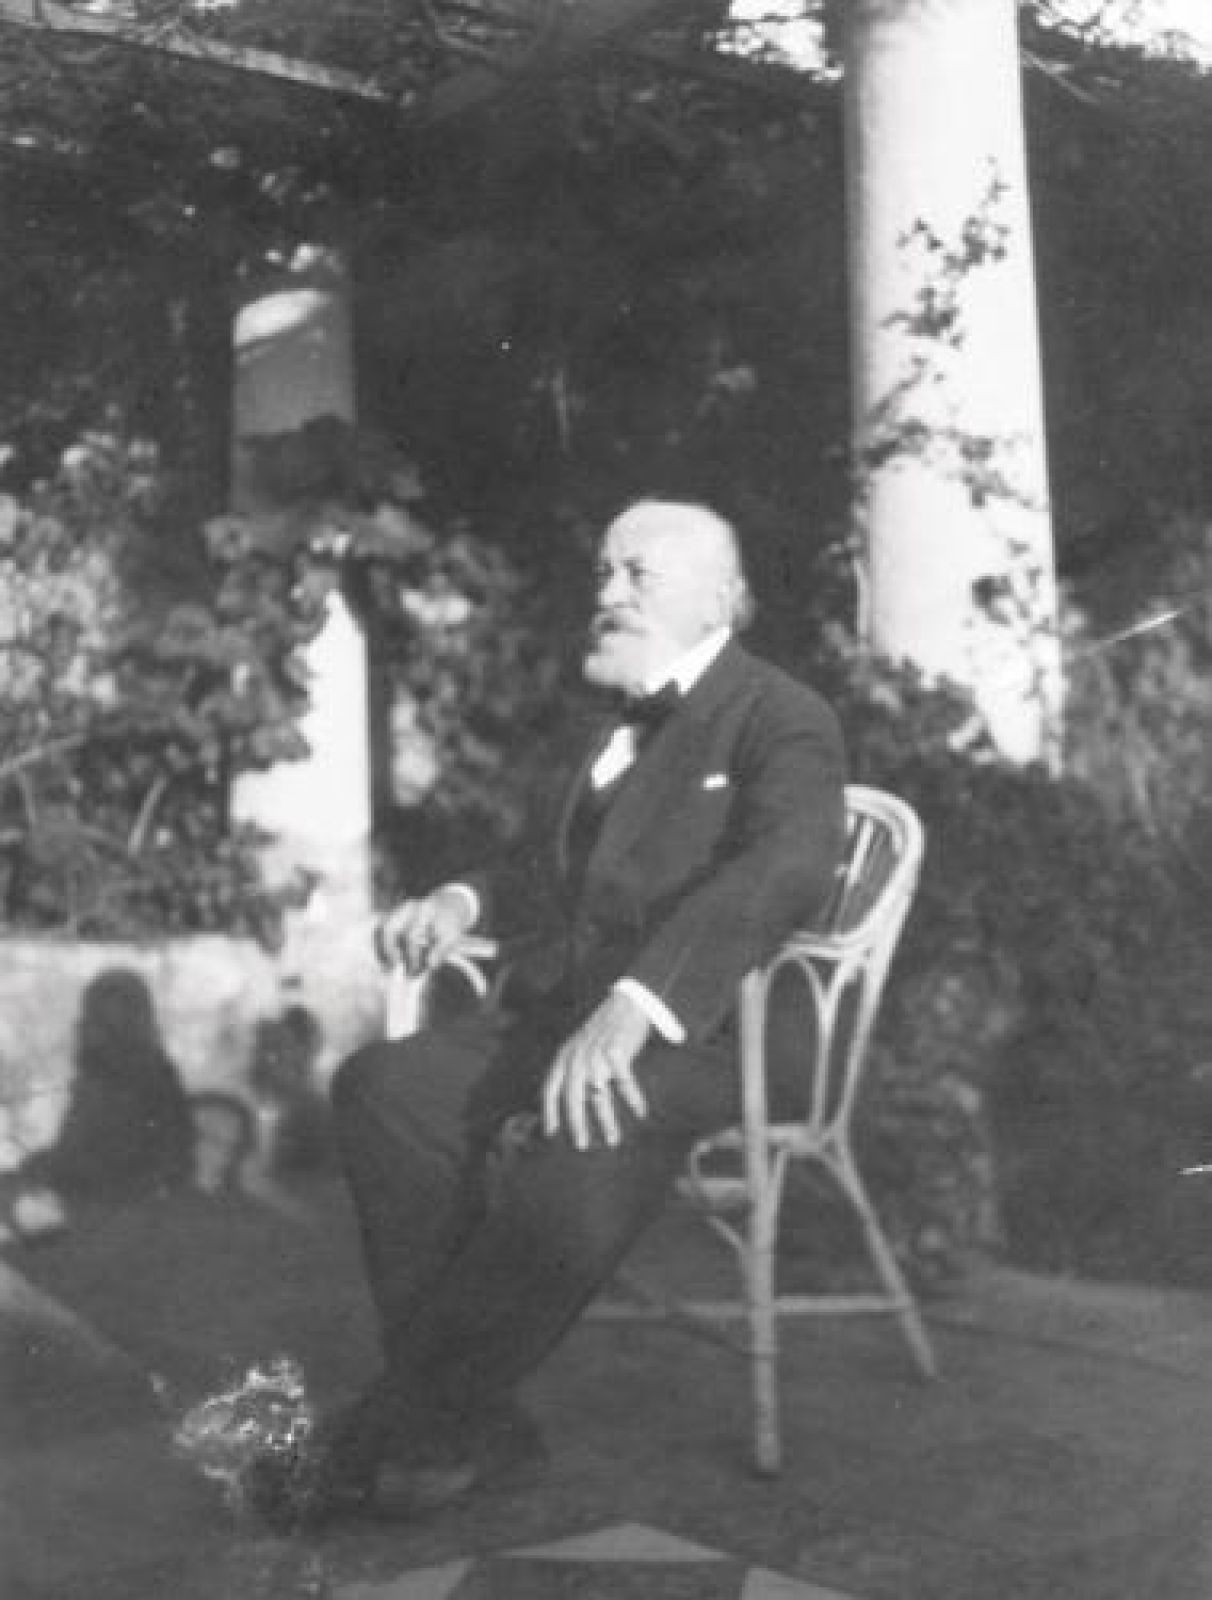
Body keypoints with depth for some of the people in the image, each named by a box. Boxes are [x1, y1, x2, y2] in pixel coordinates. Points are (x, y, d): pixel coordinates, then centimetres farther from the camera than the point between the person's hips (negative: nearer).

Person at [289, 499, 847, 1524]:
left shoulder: (782, 721, -3)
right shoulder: (620, 725, 24)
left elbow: (788, 866, -23)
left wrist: (636, 1004, -37)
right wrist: (469, 901, 13)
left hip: (706, 1029, -7)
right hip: (570, 1016, 8)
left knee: (568, 1158, -36)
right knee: (385, 1085, -17)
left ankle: (395, 1433, -18)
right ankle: (475, 1426, -15)